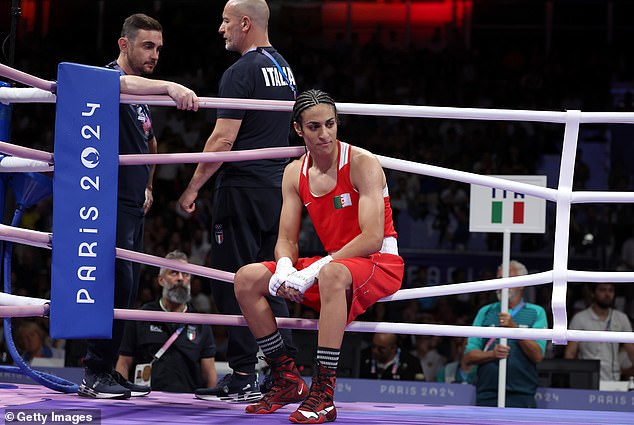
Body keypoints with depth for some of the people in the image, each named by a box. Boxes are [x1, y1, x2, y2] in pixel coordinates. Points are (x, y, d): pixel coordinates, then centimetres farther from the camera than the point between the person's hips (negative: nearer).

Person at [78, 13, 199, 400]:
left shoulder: (142, 97, 19)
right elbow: (124, 84, -37)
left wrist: (147, 186, 27)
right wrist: (170, 87, -51)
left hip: (134, 207, 10)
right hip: (111, 204, -10)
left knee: (127, 291, 10)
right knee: (117, 286, -14)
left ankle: (108, 371, 16)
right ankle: (95, 376, -11)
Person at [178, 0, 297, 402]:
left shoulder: (242, 72, -13)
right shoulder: (284, 68, 15)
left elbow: (224, 139, -18)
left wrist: (193, 186, -11)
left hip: (243, 188, -8)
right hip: (278, 186, 8)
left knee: (235, 284, -4)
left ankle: (243, 378, -5)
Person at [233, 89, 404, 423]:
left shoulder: (363, 164, -15)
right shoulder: (295, 173, 5)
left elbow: (372, 238, -23)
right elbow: (286, 240, 5)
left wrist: (314, 270, -28)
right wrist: (285, 268, -20)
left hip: (380, 263, -7)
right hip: (335, 262, 7)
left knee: (331, 274, -42)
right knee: (246, 279, -6)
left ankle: (323, 395, -41)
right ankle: (287, 381, 1)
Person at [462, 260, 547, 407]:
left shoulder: (536, 313, 8)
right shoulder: (485, 312, 14)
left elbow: (537, 356, -5)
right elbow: (468, 358, 8)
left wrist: (514, 328, -14)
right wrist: (492, 354, -11)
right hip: (487, 394, 2)